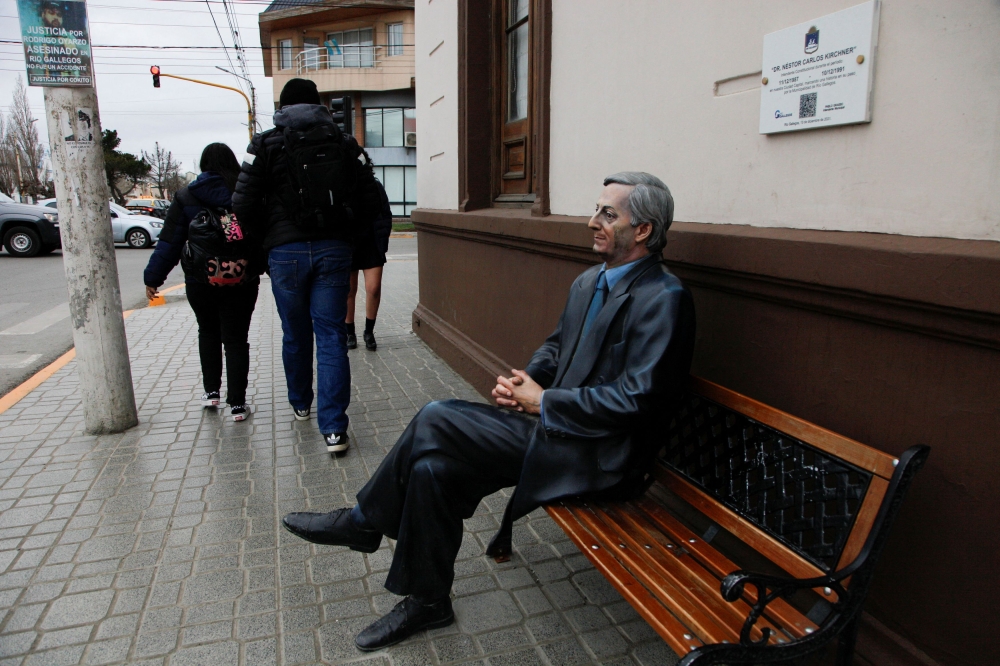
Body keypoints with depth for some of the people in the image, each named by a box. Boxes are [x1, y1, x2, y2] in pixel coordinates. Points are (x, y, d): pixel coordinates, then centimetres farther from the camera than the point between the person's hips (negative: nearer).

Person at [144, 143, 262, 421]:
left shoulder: (185, 197, -1)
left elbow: (168, 244, -2)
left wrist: (152, 278, 5)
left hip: (200, 281, 1)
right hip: (241, 282, -1)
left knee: (208, 332, 22)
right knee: (236, 339, 4)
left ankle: (212, 391, 26)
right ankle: (237, 404, 3)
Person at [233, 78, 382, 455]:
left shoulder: (266, 145, 2)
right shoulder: (343, 143, 7)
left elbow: (244, 204, -3)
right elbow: (369, 198, 2)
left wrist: (266, 237, 13)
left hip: (286, 251, 0)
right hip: (334, 250, 1)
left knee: (295, 334, 16)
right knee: (331, 336, 1)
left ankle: (301, 404, 36)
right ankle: (333, 428, -6)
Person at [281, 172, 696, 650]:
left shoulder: (663, 298, -15)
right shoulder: (588, 282, 12)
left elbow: (634, 399, -22)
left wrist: (542, 402, -16)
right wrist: (524, 381, -1)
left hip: (599, 457, -8)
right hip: (554, 427, 8)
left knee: (437, 419, -17)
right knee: (433, 466, -7)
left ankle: (364, 522, 8)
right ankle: (426, 601, 13)